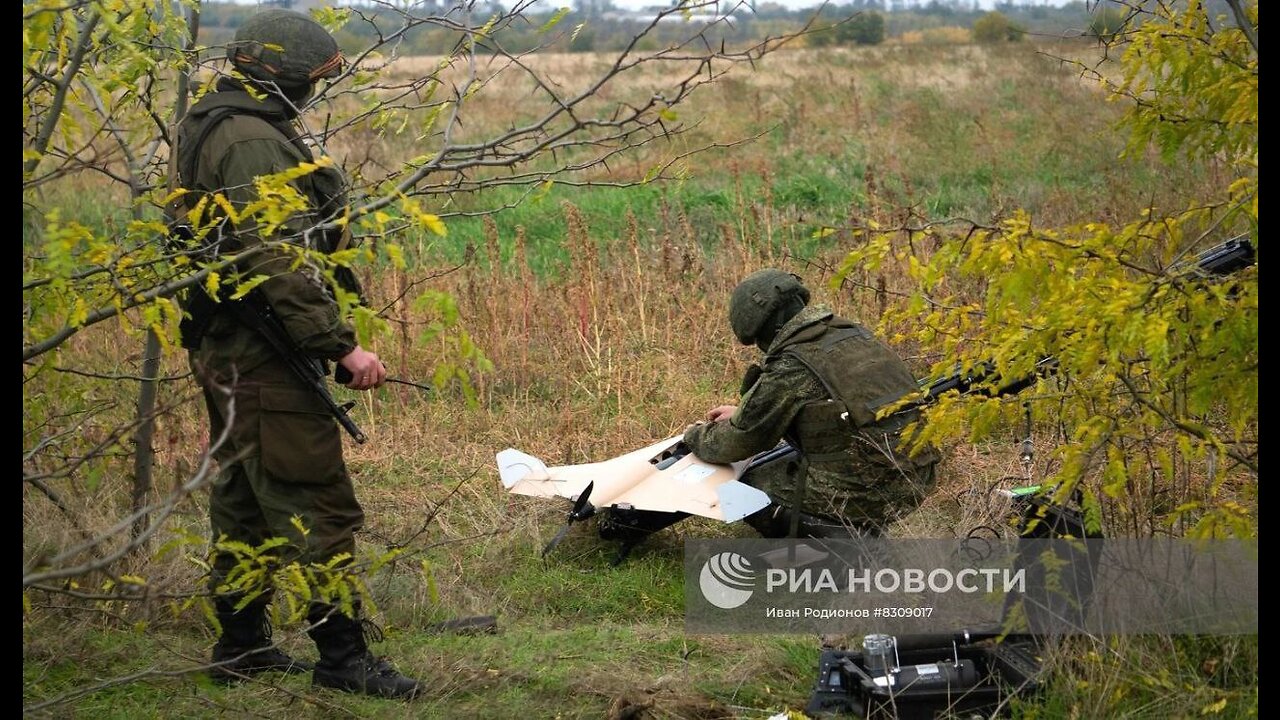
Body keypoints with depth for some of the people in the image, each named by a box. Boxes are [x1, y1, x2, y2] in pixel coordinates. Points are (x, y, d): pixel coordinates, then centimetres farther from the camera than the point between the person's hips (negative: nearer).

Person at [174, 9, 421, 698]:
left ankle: (240, 642, 25)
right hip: (265, 357, -11)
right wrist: (343, 344, -25)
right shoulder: (255, 143, -19)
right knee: (317, 508, -7)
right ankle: (341, 655, -3)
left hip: (226, 353, 11)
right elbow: (280, 263, -26)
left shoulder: (212, 129, 16)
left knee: (244, 499, 17)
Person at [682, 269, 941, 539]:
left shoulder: (791, 367, -12)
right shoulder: (856, 334, 11)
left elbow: (738, 441, -1)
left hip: (862, 493, -8)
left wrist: (695, 435, 20)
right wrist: (742, 412, 33)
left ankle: (841, 538, -4)